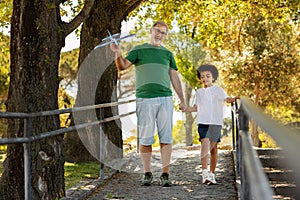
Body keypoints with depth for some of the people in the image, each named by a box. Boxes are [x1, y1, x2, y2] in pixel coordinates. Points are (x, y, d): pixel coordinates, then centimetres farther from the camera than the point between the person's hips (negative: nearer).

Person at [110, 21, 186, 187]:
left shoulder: (167, 53, 18)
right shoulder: (139, 50, 9)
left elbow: (174, 77, 19)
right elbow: (122, 66, -2)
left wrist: (182, 100, 15)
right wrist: (118, 54, -23)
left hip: (165, 99, 2)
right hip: (144, 98, -2)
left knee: (166, 137, -1)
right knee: (145, 138, -2)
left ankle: (165, 174, 2)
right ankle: (147, 173, 6)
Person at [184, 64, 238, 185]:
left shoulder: (218, 90, 6)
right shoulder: (199, 92, 17)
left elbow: (226, 99, -9)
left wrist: (234, 99, -29)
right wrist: (185, 109, 15)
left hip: (215, 122, -2)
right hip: (202, 122, 2)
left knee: (213, 148, 1)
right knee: (205, 143, -17)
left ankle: (212, 174, 11)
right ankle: (205, 172, -24)